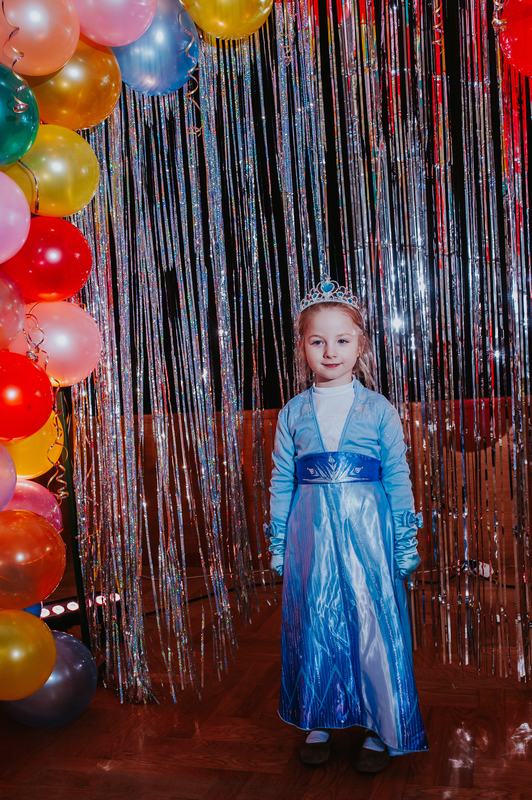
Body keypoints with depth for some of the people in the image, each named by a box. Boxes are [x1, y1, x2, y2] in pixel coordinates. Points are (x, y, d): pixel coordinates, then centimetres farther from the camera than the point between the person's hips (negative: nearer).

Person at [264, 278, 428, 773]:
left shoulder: (379, 410, 1)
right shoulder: (292, 414, 5)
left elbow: (399, 479, 3)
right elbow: (281, 482, 7)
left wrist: (407, 540, 0)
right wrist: (277, 543, 5)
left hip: (366, 532, -1)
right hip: (311, 534, 2)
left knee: (374, 624, 3)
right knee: (313, 625, 9)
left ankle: (382, 730, 21)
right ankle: (318, 723, 28)